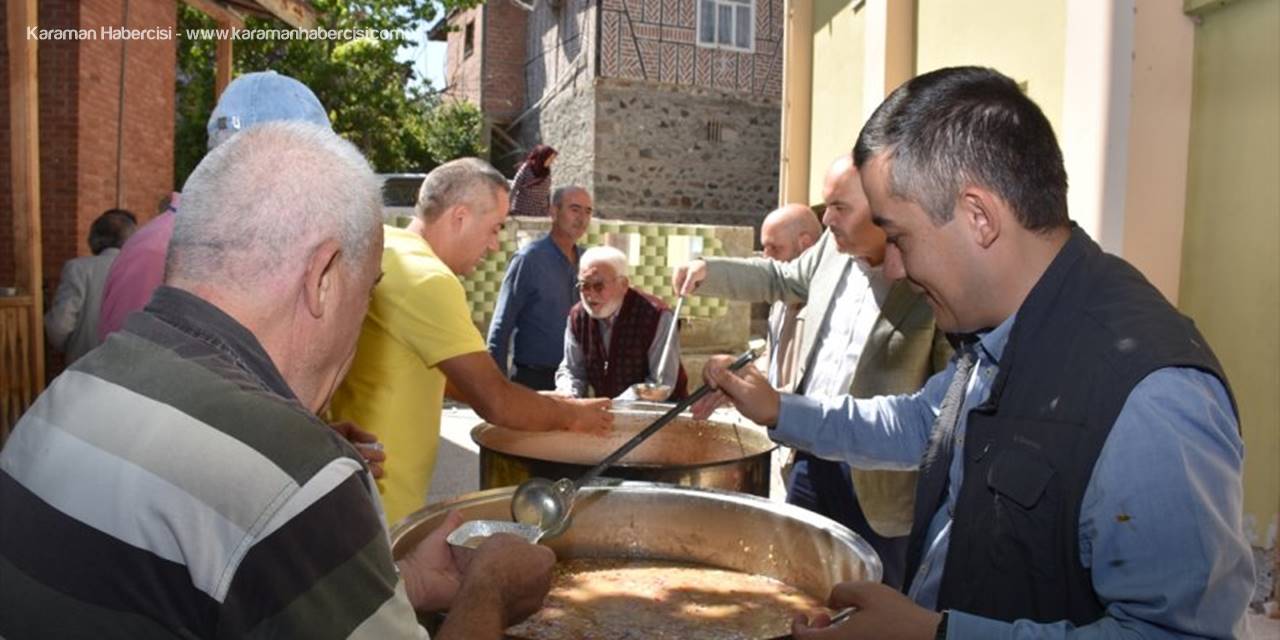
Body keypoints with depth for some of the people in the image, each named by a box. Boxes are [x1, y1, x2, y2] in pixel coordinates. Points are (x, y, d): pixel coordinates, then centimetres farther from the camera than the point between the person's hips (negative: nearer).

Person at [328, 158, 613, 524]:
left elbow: (458, 380, 14)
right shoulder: (427, 278, -22)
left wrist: (547, 404, 11)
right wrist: (571, 416, -4)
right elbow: (497, 404, -22)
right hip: (381, 510, -9)